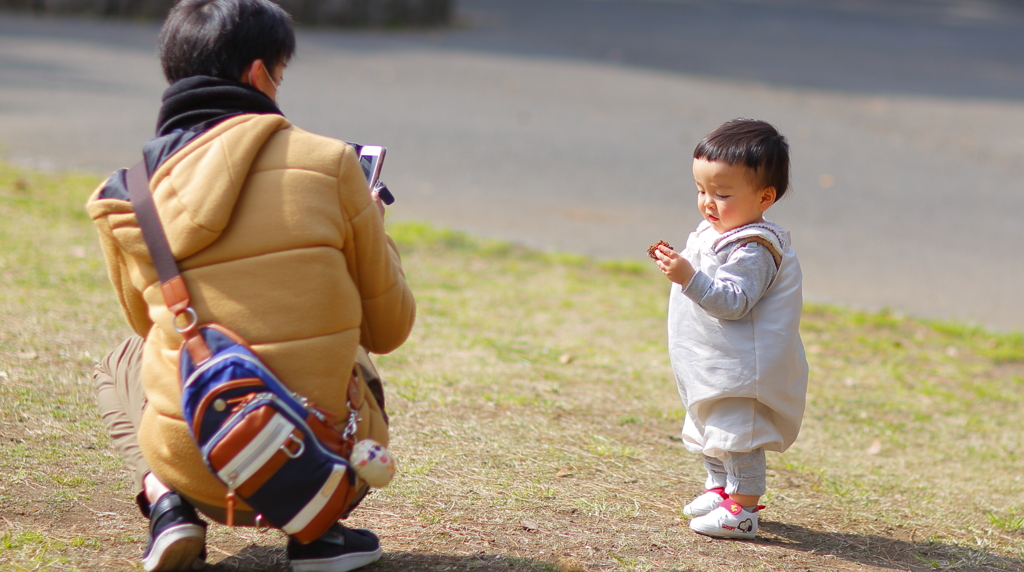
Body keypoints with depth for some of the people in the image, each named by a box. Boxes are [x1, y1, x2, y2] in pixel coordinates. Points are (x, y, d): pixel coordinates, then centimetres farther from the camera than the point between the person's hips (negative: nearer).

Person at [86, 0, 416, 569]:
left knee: (122, 366, 34)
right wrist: (373, 229, 24)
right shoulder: (329, 162, -3)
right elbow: (389, 328, 6)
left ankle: (165, 501, 7)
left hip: (193, 471, 1)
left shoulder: (130, 191, 2)